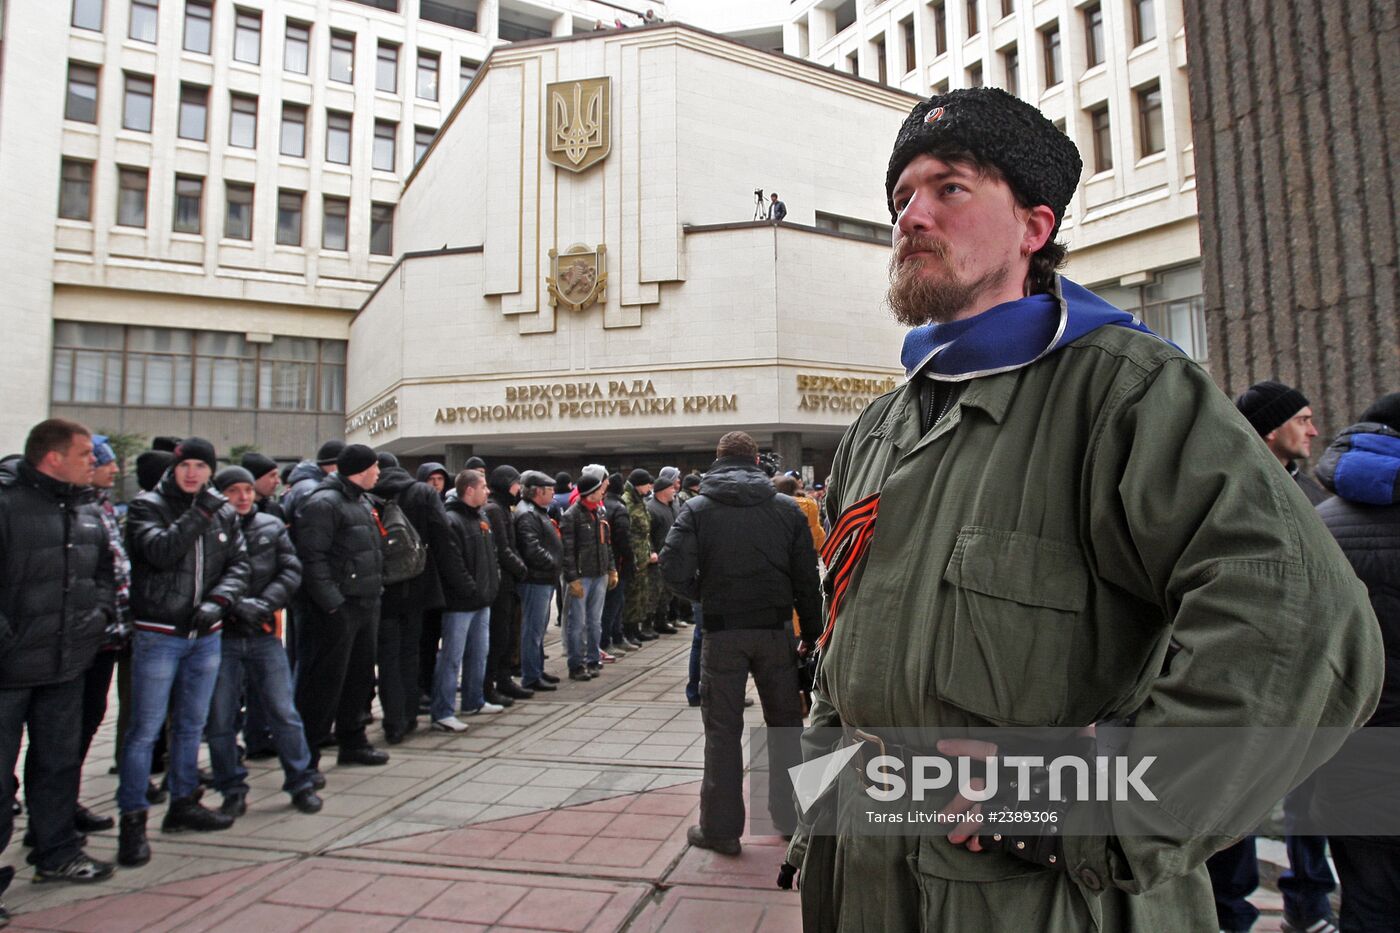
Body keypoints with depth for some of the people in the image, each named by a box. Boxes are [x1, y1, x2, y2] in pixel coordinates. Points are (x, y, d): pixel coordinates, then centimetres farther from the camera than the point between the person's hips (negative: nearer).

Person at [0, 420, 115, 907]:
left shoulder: (87, 510, 7)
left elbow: (105, 568, 19)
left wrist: (100, 612, 4)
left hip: (65, 665, 7)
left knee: (59, 762, 19)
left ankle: (57, 853, 35)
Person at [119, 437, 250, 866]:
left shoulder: (224, 512, 7)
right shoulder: (147, 506, -4)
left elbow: (239, 564, 3)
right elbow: (159, 551, -21)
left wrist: (218, 601, -12)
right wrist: (199, 514, -20)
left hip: (206, 634, 5)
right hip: (158, 635, -4)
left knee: (192, 725, 15)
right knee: (146, 729, -2)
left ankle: (183, 803, 29)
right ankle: (132, 819, 8)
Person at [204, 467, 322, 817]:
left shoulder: (272, 527, 6)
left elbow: (291, 571, 2)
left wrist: (264, 603, -11)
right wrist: (235, 604, -19)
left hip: (264, 634, 2)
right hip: (221, 635, -1)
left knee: (283, 711, 4)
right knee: (221, 718, 6)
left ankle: (301, 782, 16)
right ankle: (232, 790, 22)